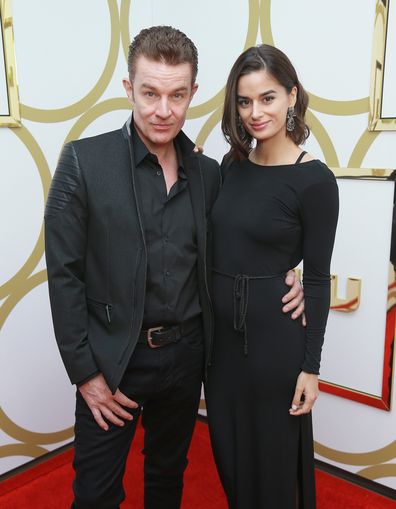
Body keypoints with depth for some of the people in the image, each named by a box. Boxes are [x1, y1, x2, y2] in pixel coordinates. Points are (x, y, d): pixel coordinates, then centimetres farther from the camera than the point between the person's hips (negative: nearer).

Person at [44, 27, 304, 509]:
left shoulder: (208, 172, 0)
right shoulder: (84, 160, -12)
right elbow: (64, 273, -12)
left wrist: (280, 278, -6)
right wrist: (85, 372, -11)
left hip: (186, 354, 4)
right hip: (113, 359, -3)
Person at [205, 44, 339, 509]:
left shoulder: (314, 180, -13)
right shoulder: (232, 164, 4)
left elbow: (317, 279, -11)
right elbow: (219, 249, 10)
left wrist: (310, 366, -9)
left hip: (274, 333, -6)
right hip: (220, 327, 6)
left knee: (272, 455, 14)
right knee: (228, 450, 22)